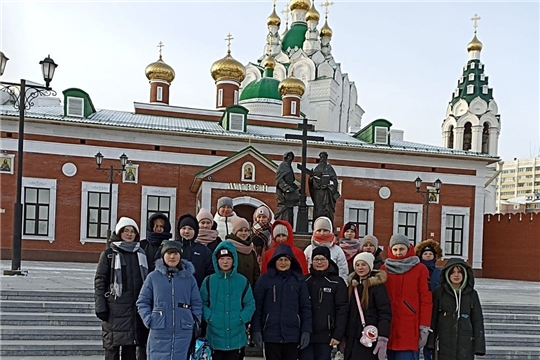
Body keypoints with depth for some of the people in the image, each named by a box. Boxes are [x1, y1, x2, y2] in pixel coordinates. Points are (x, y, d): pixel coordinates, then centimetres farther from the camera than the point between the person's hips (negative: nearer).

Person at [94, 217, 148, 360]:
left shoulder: (140, 253, 14)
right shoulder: (109, 254, 2)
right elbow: (99, 281, -2)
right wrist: (100, 307, -9)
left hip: (136, 308, 4)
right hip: (115, 307, -4)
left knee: (131, 348, 9)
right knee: (112, 347, -2)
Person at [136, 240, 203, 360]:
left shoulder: (189, 278, 9)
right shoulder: (153, 277, 3)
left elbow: (197, 303, 12)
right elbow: (142, 301, 7)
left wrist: (195, 320, 1)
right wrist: (149, 320, -4)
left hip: (183, 332, 1)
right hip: (159, 332, -1)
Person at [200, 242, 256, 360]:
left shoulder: (243, 281, 3)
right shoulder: (209, 281, 2)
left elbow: (250, 304, 4)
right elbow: (202, 303, 1)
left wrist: (242, 318, -11)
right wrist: (209, 317, -14)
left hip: (236, 338, 1)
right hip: (215, 337, 0)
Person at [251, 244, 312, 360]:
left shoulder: (299, 280, 4)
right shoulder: (264, 279, -1)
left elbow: (306, 307, 5)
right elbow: (257, 307, 0)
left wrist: (306, 331, -2)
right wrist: (256, 330, -6)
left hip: (292, 335, 1)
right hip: (271, 334, -1)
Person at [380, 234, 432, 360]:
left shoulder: (420, 269, 0)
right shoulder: (384, 269, 9)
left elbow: (426, 299, -2)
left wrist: (424, 327, -7)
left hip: (410, 327, -3)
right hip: (389, 326, 3)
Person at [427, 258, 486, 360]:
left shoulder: (471, 294, 5)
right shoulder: (439, 292, 1)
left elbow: (477, 320, 7)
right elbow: (433, 318, 1)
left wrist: (479, 345, 1)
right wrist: (431, 343, -4)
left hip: (465, 343, 1)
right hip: (444, 343, -1)